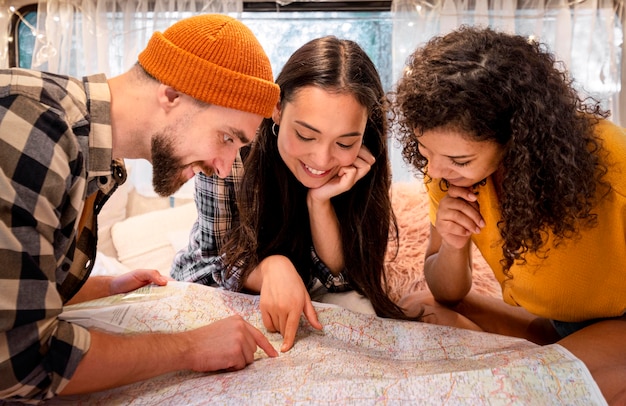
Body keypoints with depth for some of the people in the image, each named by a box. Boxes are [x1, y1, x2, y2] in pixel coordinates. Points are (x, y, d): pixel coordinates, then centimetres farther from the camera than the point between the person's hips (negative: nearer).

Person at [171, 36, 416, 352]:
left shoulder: (365, 167, -20)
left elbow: (342, 278, -16)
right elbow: (221, 265, -17)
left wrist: (320, 201, -31)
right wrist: (271, 267, -38)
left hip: (296, 298, 2)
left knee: (361, 312, -25)